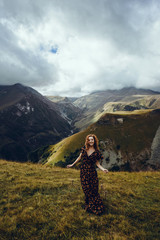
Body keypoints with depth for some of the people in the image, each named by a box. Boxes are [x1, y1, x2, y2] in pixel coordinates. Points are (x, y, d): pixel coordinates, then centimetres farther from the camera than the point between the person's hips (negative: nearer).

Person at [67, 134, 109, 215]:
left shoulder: (96, 152, -7)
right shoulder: (84, 149, -2)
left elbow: (97, 163, -1)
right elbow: (79, 157, 10)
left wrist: (103, 169, -17)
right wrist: (72, 164, 16)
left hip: (91, 172, -2)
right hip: (83, 171, 2)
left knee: (93, 189, 3)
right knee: (86, 189, 10)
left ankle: (95, 206, 21)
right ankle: (88, 204, 29)